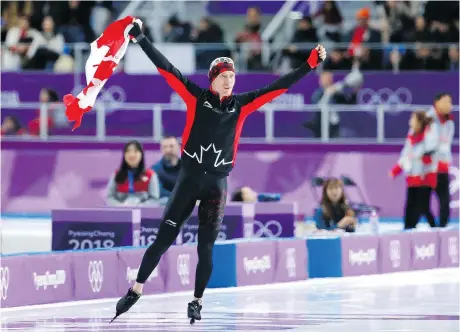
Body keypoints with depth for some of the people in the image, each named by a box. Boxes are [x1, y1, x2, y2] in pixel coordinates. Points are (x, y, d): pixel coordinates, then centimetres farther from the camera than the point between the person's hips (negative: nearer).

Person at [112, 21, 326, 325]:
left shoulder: (241, 105, 2)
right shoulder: (197, 98, -3)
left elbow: (278, 86, 3)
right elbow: (166, 69, -6)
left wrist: (311, 63, 0)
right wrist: (140, 38, -11)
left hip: (218, 184, 2)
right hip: (189, 179, -2)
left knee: (206, 248, 4)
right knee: (163, 239, -2)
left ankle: (197, 301, 17)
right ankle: (136, 290, 8)